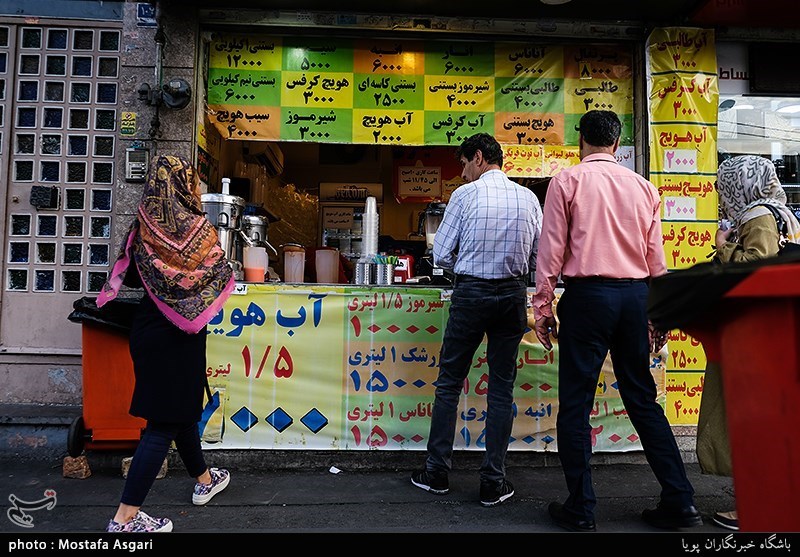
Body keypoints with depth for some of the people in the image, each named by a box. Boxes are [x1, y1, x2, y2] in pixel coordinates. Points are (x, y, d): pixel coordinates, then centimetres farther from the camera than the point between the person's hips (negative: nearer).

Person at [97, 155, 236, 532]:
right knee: (165, 422, 1)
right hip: (180, 334, -6)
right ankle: (125, 518, 4)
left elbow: (129, 275, 6)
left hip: (147, 327, 7)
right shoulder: (197, 228, -15)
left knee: (180, 407, 20)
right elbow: (222, 278, -8)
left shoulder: (143, 226, -1)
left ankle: (204, 480, 38)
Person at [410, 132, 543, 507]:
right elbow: (538, 258, 8)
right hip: (513, 295, 3)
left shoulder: (465, 194, -4)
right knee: (502, 388, 10)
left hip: (471, 293, -3)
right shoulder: (529, 198, 5)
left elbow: (441, 255, -5)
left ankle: (437, 473, 19)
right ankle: (493, 483, 16)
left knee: (449, 382, 10)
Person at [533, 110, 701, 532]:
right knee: (643, 400, 15)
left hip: (587, 294, -5)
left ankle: (580, 511, 10)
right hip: (635, 296, 5)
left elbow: (551, 247, -5)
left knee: (575, 405, 3)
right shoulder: (644, 187, 12)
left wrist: (542, 306, 0)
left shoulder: (567, 181, 0)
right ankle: (679, 502, 21)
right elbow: (656, 259, 12)